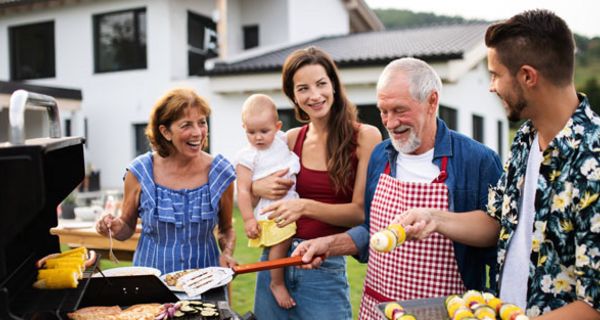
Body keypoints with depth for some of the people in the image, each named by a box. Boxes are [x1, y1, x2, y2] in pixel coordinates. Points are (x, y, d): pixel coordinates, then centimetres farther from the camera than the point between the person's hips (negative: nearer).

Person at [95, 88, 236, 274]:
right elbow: (128, 228, 9)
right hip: (151, 277, 0)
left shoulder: (220, 172, -2)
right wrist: (116, 228, -11)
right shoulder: (140, 172, -3)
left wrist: (227, 253, -6)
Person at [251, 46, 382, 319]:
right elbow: (244, 186, 16)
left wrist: (306, 206, -24)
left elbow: (361, 212, -11)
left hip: (325, 265, -4)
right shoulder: (291, 139, 3)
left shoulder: (364, 137, -7)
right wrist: (258, 187, -7)